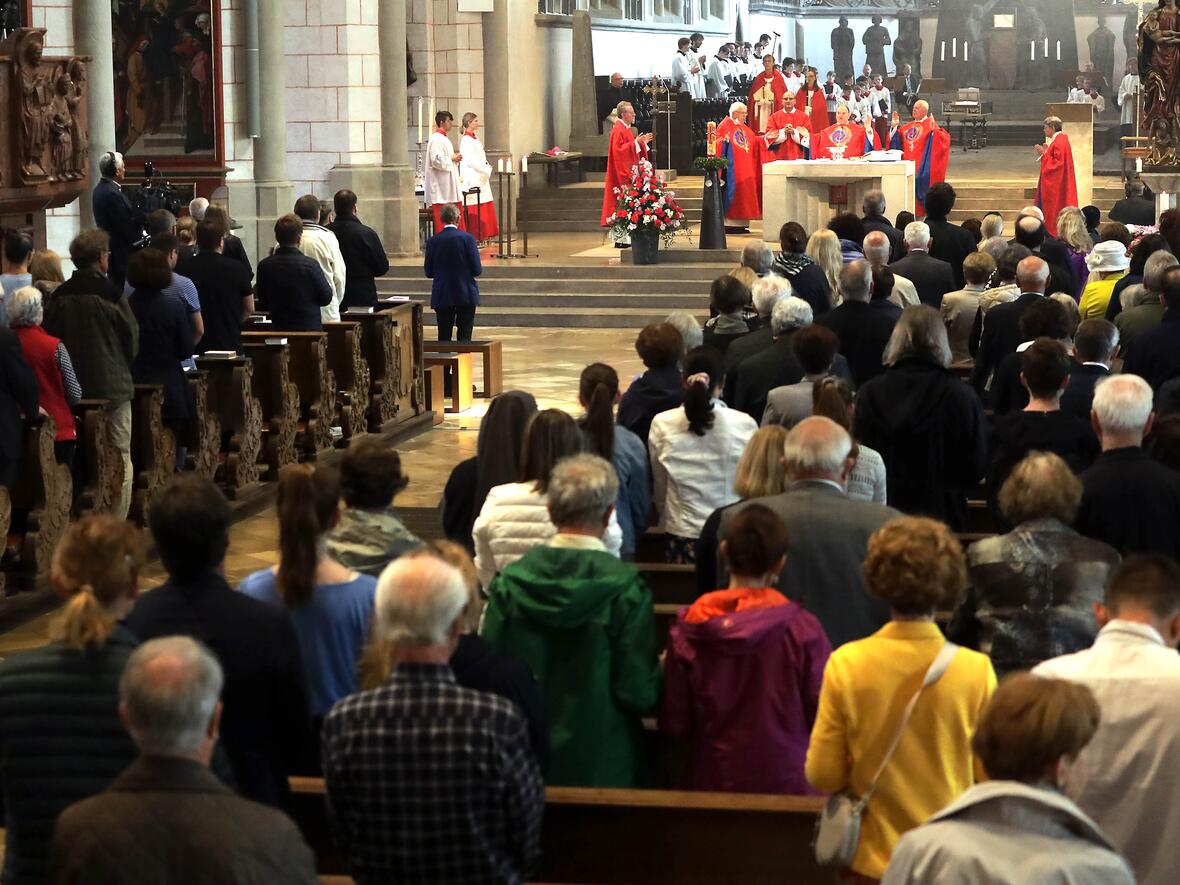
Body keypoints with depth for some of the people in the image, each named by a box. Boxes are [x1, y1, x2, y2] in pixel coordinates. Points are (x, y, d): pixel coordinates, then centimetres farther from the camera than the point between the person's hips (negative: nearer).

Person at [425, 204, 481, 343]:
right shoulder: (467, 238, -9)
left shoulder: (433, 241, -3)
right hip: (466, 295, -2)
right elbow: (477, 270, -9)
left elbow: (429, 272, 3)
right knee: (465, 337, 2)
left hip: (442, 297, 2)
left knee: (443, 337, 6)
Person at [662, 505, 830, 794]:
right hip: (786, 781, -2)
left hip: (711, 781, 2)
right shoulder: (803, 629, -13)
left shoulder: (688, 626, -8)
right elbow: (822, 716, -8)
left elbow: (675, 724, -4)